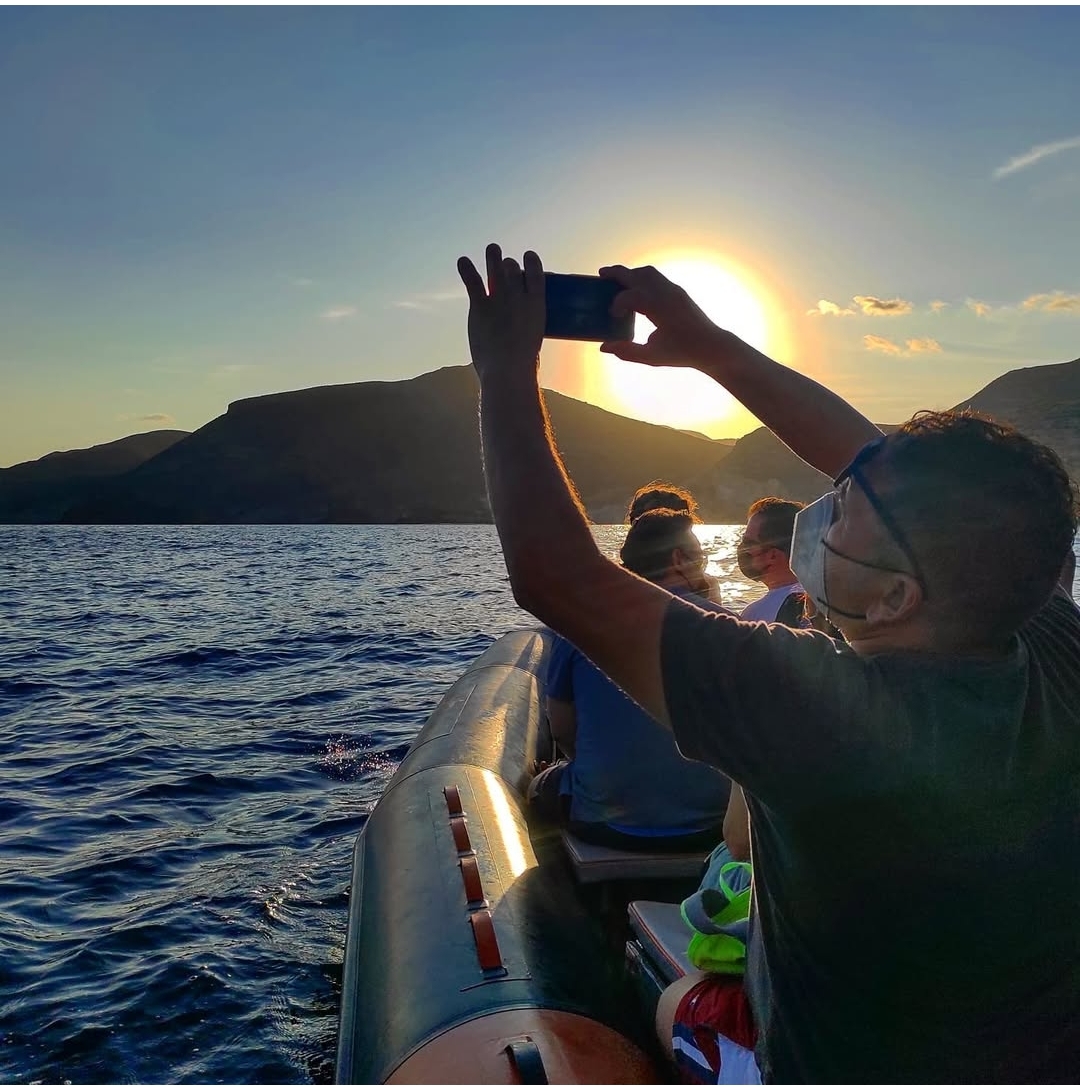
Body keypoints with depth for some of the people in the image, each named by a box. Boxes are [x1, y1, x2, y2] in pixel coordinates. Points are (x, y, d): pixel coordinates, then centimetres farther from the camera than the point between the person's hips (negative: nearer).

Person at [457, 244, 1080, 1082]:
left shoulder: (824, 716, -36)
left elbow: (561, 582, -30)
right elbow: (874, 460, -7)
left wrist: (506, 372, -20)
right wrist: (706, 345, -2)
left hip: (856, 1067, -4)